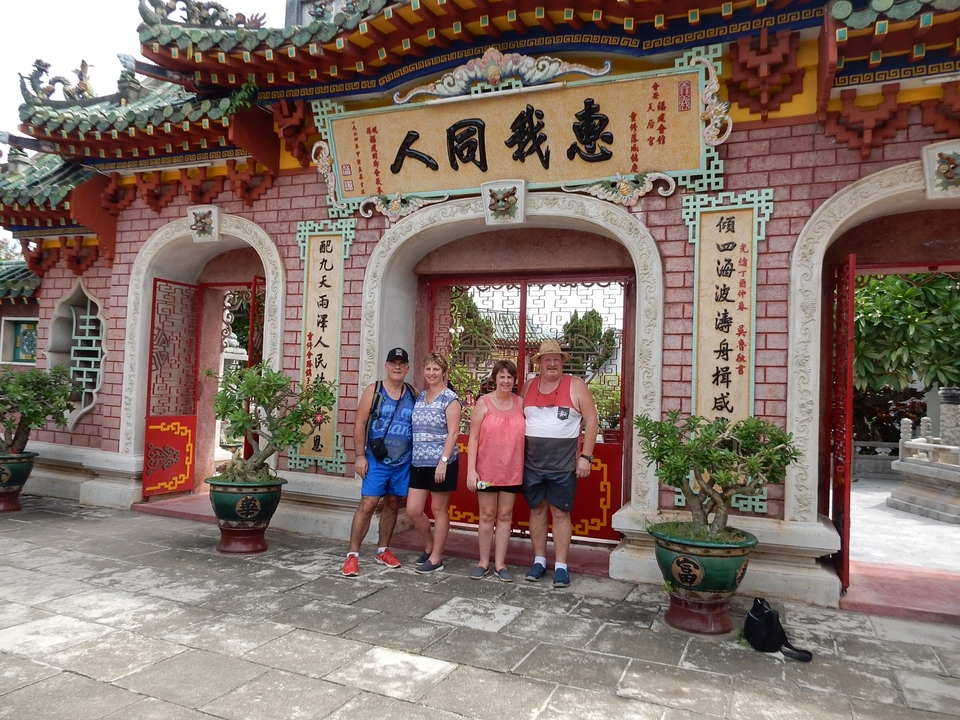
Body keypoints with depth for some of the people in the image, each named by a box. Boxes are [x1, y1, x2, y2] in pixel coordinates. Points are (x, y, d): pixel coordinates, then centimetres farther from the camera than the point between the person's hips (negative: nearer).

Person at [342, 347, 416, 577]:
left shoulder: (412, 394, 5)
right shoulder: (374, 390, -4)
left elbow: (419, 426, 10)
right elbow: (360, 424, -6)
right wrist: (360, 455, -12)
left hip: (403, 462, 4)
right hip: (377, 460, -4)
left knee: (392, 505, 12)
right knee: (368, 505, -7)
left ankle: (383, 550, 26)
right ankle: (353, 554, 2)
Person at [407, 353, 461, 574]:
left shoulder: (450, 398, -7)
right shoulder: (420, 397, 13)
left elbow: (453, 432, -13)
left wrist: (443, 461, -19)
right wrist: (413, 457, 12)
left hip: (441, 462, -6)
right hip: (419, 462, 7)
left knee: (439, 509, 4)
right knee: (413, 510, 7)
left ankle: (436, 557, 15)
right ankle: (429, 544, 30)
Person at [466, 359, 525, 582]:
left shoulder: (520, 403, 3)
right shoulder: (484, 403, -4)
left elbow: (526, 435, 8)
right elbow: (473, 438, -5)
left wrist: (526, 466, 3)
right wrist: (471, 469, -11)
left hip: (512, 470, 2)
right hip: (487, 469, -2)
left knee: (505, 515, 9)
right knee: (487, 515, 8)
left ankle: (500, 563, 19)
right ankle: (483, 561, 21)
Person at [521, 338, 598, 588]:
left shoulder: (576, 386, -3)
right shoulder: (528, 387, 7)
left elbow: (591, 421, -4)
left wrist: (585, 456, -9)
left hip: (564, 464, -3)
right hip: (532, 462, 3)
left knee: (560, 512, 3)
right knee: (537, 510, 10)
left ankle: (561, 566, 12)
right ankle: (539, 560, 23)